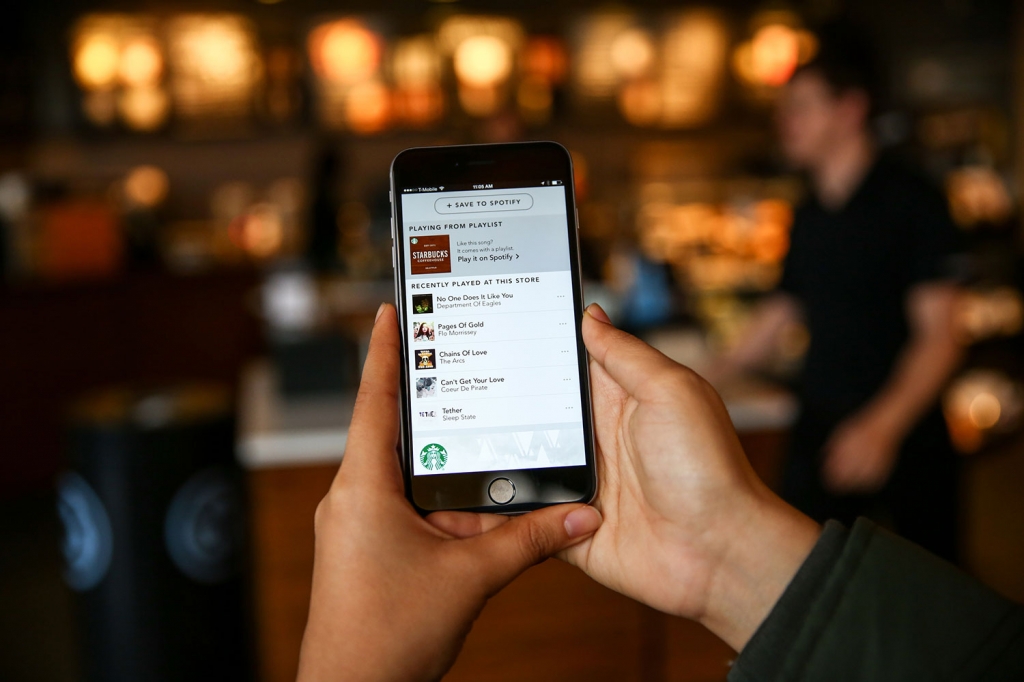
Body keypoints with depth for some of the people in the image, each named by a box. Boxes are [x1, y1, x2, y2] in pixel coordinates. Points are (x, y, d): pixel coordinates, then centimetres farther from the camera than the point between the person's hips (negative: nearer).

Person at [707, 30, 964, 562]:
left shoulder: (909, 199, -8)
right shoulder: (808, 217, 11)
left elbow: (938, 336, -14)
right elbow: (777, 318, 20)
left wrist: (882, 425, -27)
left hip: (903, 432, -5)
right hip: (820, 429, 5)